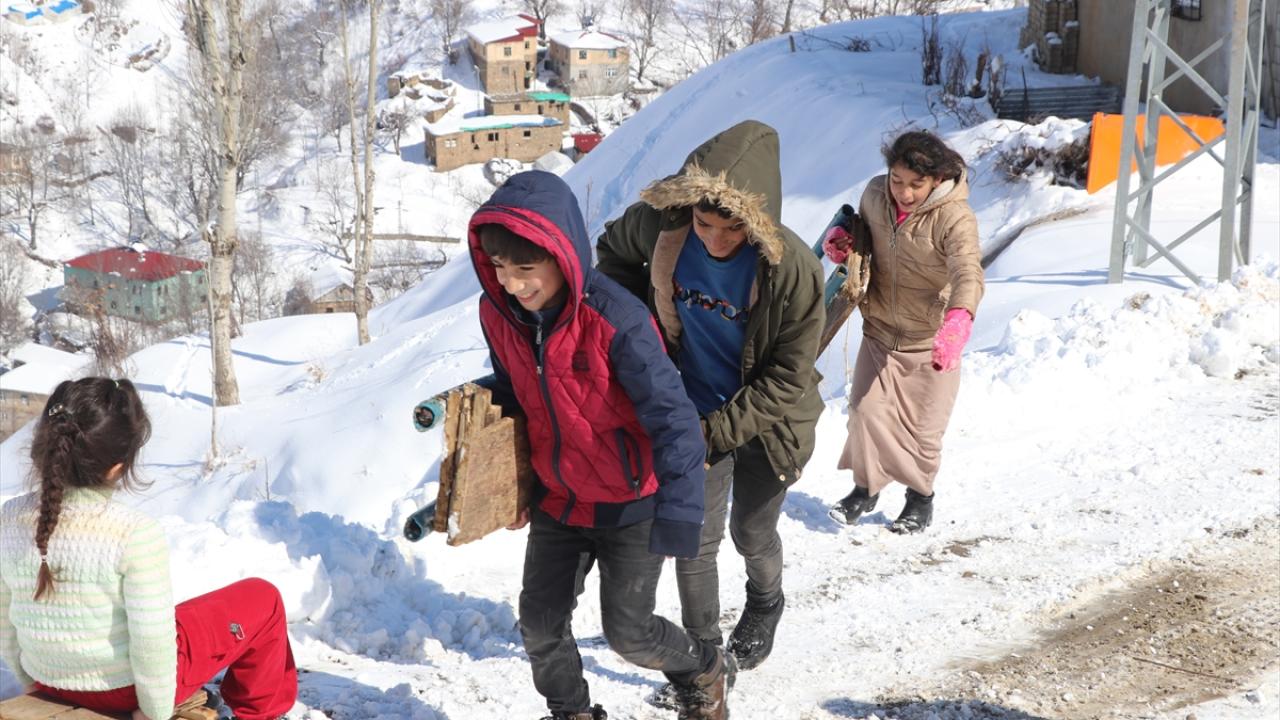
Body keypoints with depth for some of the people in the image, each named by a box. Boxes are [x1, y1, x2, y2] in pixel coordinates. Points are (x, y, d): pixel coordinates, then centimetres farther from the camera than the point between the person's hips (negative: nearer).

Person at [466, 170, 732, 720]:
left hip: (631, 504, -5)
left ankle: (705, 672, 32)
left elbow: (673, 417, -30)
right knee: (539, 622, 9)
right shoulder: (498, 311, -11)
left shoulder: (615, 321, -31)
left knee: (628, 632, 2)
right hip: (556, 499, 6)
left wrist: (678, 510, -36)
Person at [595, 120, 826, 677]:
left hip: (765, 421, -1)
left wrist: (715, 430, -23)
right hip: (695, 418, 2)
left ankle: (764, 607, 52)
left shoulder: (792, 268, -30)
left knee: (752, 534, 20)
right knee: (695, 541, 7)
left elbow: (789, 378, -22)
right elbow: (614, 250, 4)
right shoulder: (660, 226, -21)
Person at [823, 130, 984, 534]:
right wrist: (840, 239, -8)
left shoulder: (954, 218, -26)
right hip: (880, 330, 4)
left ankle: (921, 497, 32)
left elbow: (968, 274, -42)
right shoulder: (875, 194, -8)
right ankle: (867, 487, 25)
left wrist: (958, 322, -60)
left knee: (923, 427, 6)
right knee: (867, 409, 2)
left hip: (930, 340, -4)